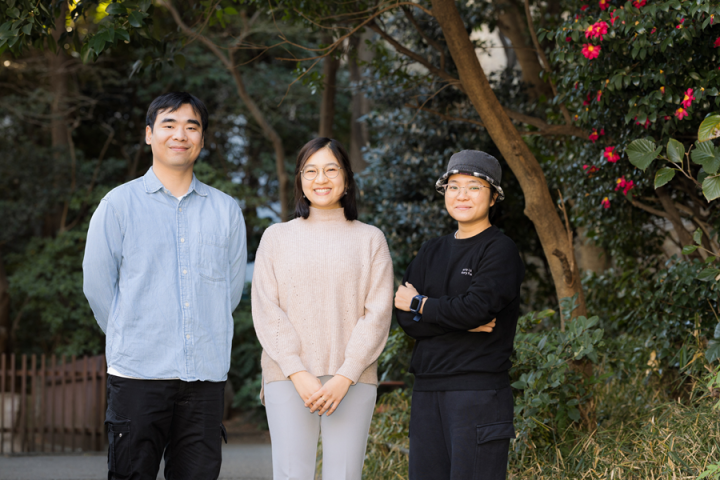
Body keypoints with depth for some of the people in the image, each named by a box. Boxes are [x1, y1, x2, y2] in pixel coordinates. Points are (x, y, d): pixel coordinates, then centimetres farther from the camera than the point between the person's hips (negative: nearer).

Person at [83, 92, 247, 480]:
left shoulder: (226, 210, 11)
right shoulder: (119, 204, 4)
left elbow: (232, 288, 15)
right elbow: (97, 284, 6)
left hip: (206, 375, 3)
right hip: (137, 373, -2)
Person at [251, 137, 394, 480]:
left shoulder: (370, 239, 10)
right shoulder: (276, 238, 12)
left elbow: (378, 314, 2)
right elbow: (266, 311, 3)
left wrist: (345, 377, -9)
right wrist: (298, 374, -9)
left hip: (352, 380, 0)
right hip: (289, 379, 0)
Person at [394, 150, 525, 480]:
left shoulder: (500, 250, -2)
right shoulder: (432, 252, 16)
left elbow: (475, 307, -17)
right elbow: (405, 318, 4)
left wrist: (420, 304, -2)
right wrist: (465, 324, -10)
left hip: (479, 390, -6)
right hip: (427, 390, 6)